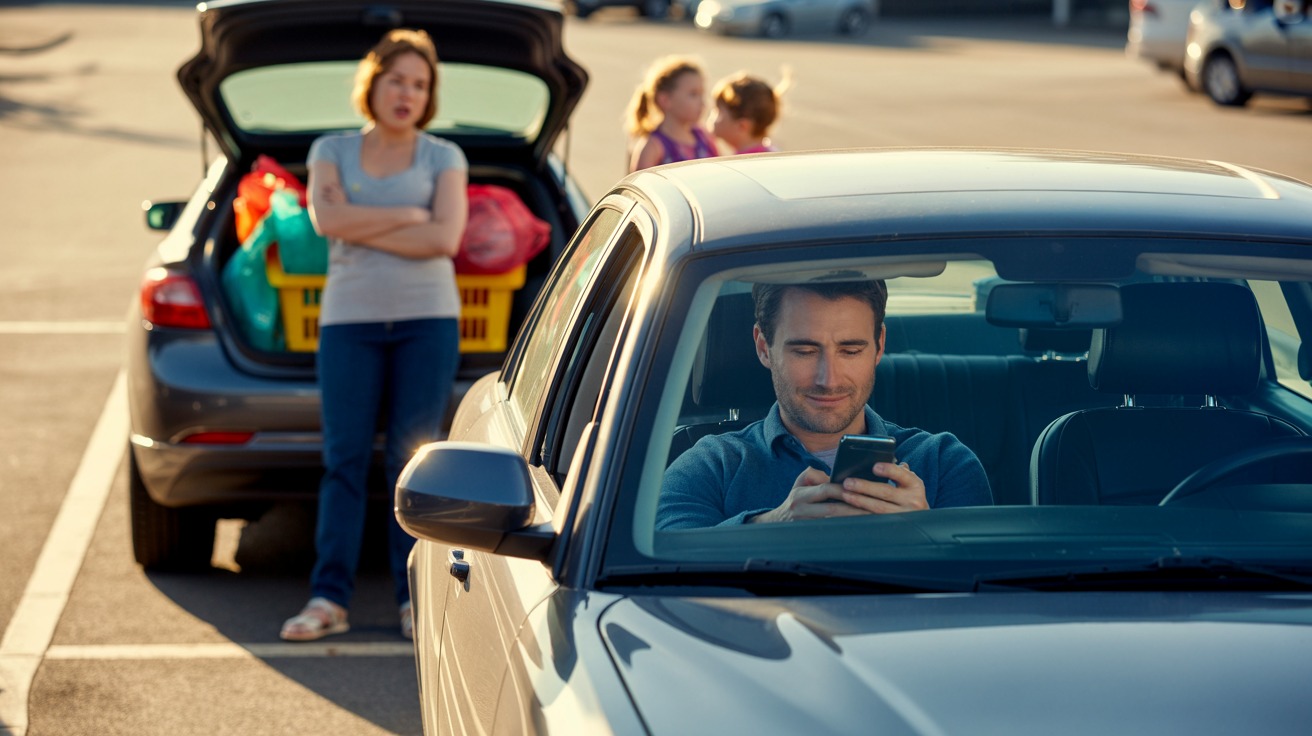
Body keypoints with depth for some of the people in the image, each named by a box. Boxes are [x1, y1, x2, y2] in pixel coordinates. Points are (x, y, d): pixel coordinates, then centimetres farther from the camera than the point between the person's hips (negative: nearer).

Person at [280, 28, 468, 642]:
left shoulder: (443, 157, 8)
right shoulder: (331, 151, 12)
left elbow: (445, 239, -8)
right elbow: (326, 218, -7)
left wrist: (361, 230, -7)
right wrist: (408, 216, -8)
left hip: (427, 320, -1)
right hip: (349, 320, 1)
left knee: (411, 459, -3)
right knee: (344, 458, -4)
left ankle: (415, 599, 2)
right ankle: (329, 598, -3)